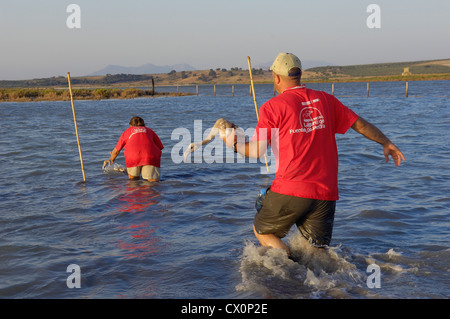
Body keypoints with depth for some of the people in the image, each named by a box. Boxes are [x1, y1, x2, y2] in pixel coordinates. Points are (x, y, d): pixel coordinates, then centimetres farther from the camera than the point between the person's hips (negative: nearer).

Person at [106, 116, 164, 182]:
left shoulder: (127, 131, 27)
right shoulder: (149, 130, 29)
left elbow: (116, 151, 31)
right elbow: (160, 147, 26)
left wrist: (111, 159, 50)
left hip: (133, 156, 0)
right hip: (150, 155, 0)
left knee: (133, 178, 17)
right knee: (154, 181, -1)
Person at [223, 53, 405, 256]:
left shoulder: (272, 107, -4)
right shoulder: (325, 99, 10)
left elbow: (257, 151, -4)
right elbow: (359, 123, 16)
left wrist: (234, 144, 15)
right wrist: (386, 143, 30)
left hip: (290, 190, -4)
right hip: (326, 193, 5)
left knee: (262, 230, 16)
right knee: (318, 250, 14)